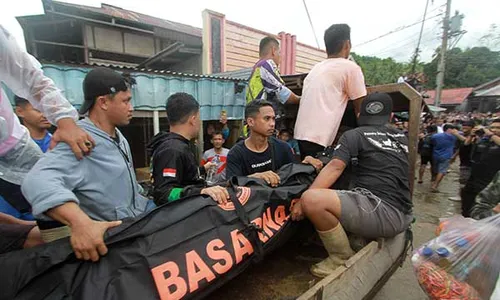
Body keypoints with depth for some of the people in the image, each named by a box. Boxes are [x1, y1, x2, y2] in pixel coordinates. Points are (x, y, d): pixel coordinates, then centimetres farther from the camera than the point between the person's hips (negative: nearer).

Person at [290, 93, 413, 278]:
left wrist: (303, 200, -18)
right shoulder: (402, 138, 17)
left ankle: (343, 258, -3)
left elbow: (335, 167, -15)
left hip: (383, 211, -8)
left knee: (312, 200, -21)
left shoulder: (354, 135, -2)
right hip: (402, 215, 8)